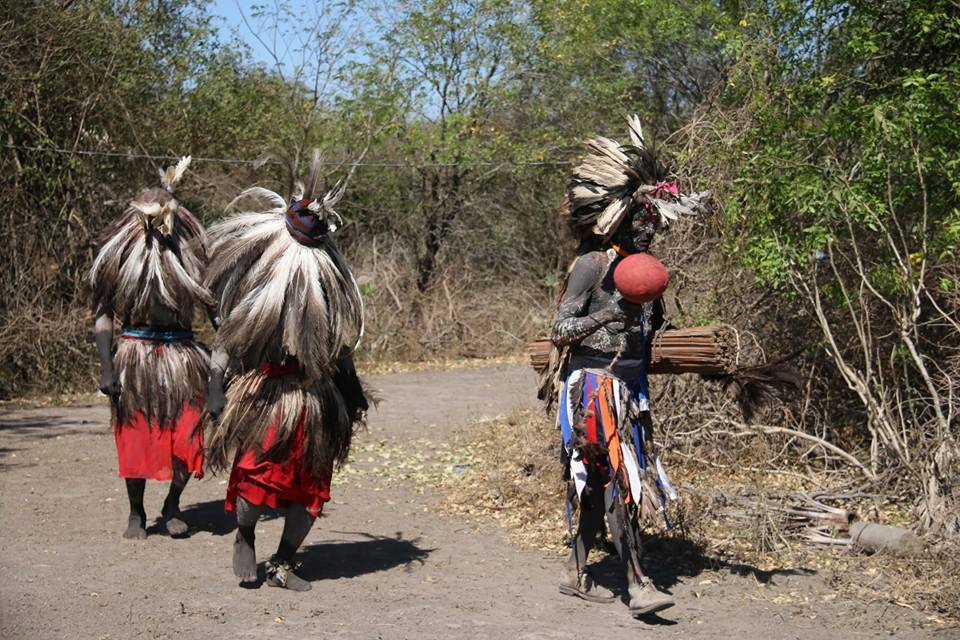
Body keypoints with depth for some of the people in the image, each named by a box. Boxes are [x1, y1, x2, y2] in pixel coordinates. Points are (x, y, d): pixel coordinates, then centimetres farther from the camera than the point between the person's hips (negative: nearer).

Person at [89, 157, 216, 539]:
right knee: (137, 439, 3)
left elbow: (214, 306, 9)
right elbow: (102, 316, -1)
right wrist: (106, 368, -10)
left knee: (188, 438, -2)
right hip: (136, 354, -2)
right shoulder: (120, 257, 0)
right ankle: (136, 514, 20)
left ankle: (172, 508, 19)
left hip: (182, 355, 2)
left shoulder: (189, 254, 5)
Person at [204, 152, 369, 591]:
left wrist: (350, 392, 15)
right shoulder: (259, 276, -6)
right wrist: (216, 392, -6)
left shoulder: (329, 276, 7)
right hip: (266, 393, -5)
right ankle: (244, 540, 13)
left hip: (317, 399, 5)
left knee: (312, 486, 5)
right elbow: (227, 337, -2)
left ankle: (283, 565, 18)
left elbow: (341, 339, 17)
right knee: (258, 472, -15)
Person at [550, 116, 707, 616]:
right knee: (617, 477, -11)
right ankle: (638, 585, -12)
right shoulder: (591, 263, -10)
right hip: (595, 383, -8)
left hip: (628, 385, 8)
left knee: (602, 481, 10)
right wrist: (605, 316, -26)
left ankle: (575, 572, 20)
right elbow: (560, 330, -13)